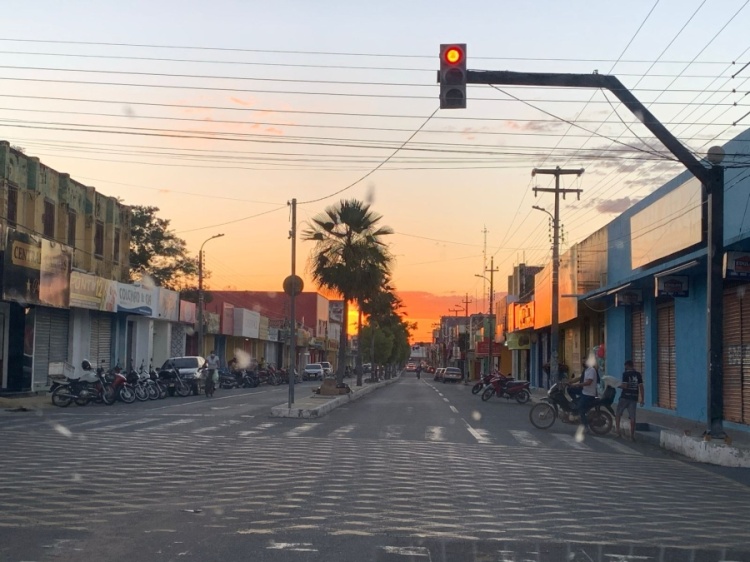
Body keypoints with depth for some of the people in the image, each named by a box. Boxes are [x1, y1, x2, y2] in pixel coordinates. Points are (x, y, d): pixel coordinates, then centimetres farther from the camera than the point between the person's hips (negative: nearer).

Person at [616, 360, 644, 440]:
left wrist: (620, 385, 4)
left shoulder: (626, 374, -8)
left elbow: (625, 385, -17)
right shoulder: (638, 374, 5)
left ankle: (618, 432, 5)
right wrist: (642, 399, 7)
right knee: (632, 417, 4)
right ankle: (632, 436, 1)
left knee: (618, 414, 12)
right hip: (634, 397, 4)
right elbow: (641, 386, 4)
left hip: (625, 397, -4)